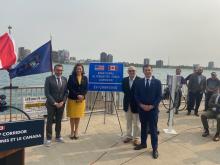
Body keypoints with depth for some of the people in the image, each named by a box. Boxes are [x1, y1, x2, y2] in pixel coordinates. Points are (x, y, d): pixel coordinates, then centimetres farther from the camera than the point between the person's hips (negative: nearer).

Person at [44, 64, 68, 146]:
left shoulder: (64, 79, 6)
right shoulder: (49, 79, -7)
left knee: (59, 121, 13)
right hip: (51, 104, -3)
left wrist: (62, 102, -7)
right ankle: (48, 139, 13)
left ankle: (58, 137, 26)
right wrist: (54, 103, -14)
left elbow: (66, 92, 7)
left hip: (61, 104, 4)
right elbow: (47, 93, -10)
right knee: (50, 121, 3)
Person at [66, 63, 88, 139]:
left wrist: (82, 96, -13)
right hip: (72, 99, -2)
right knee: (72, 116, 5)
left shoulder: (85, 78, 6)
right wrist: (77, 95, -16)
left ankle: (76, 131, 22)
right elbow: (69, 88, -8)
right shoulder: (71, 77, -1)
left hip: (81, 99, 2)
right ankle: (72, 131, 18)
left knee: (78, 116, 9)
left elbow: (86, 88, 3)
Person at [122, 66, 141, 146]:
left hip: (136, 104, -4)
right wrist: (127, 95, -2)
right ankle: (129, 136, 29)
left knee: (136, 123, 7)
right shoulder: (124, 80, 4)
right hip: (127, 104, 5)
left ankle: (136, 138, 18)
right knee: (128, 122, 16)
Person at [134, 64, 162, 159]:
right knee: (143, 127, 16)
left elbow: (159, 96, -5)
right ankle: (143, 143, 32)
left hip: (153, 109, -2)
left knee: (153, 129, 2)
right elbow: (136, 95, 2)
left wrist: (152, 106, -14)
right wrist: (141, 105, -11)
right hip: (142, 109, 2)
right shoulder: (139, 82, 3)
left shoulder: (157, 82, -2)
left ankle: (155, 148, 12)